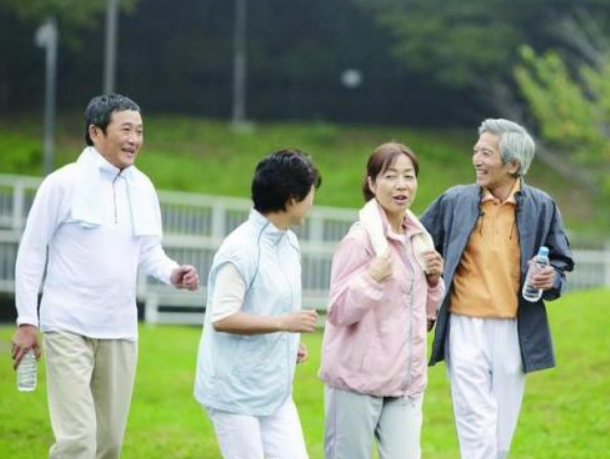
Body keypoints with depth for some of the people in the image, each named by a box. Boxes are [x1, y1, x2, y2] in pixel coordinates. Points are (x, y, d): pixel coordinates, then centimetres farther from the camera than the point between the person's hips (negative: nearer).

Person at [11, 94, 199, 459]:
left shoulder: (143, 187, 8)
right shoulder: (64, 183, -7)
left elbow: (150, 251, 13)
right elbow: (32, 252, -3)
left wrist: (172, 273, -10)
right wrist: (26, 321, -6)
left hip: (120, 331, 6)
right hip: (69, 328, -6)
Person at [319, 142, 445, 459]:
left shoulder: (418, 239, 12)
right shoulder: (361, 238, -10)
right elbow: (338, 311, -12)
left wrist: (434, 280, 2)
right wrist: (372, 278, -26)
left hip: (405, 381, 6)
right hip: (358, 377, -6)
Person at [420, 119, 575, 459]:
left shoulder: (542, 207, 2)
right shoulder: (454, 201, 2)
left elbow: (562, 263, 8)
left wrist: (552, 280, -13)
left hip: (515, 331, 1)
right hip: (466, 328, -1)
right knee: (477, 432, -8)